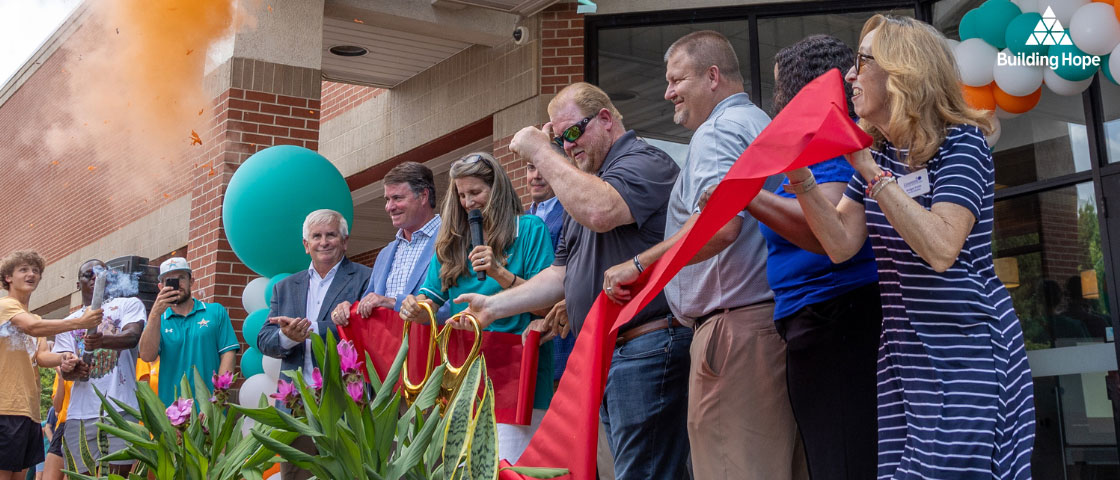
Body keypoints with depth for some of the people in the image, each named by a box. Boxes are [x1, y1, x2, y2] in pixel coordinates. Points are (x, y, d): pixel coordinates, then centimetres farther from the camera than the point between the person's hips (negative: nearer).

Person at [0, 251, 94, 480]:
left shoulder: (34, 318, 23)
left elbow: (41, 356, 7)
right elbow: (33, 328, -23)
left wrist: (62, 359, -15)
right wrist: (79, 322, -31)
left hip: (29, 409, 9)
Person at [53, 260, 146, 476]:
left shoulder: (129, 305, 11)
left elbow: (133, 337, -9)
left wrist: (102, 340, -30)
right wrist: (72, 369, -17)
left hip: (121, 408, -3)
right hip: (81, 413, 3)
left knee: (120, 471, -10)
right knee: (84, 474, 1)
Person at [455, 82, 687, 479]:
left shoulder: (644, 161, -6)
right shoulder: (586, 184, 24)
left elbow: (600, 212, -29)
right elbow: (563, 274, 24)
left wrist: (540, 152, -17)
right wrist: (494, 305, 14)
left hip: (647, 349, -10)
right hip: (603, 357, 10)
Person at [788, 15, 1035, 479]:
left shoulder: (960, 142, -10)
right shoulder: (876, 152, 10)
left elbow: (940, 248, -25)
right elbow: (841, 244, 1)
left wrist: (869, 169, -25)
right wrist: (799, 174, -10)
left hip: (966, 349, -6)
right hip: (904, 349, 6)